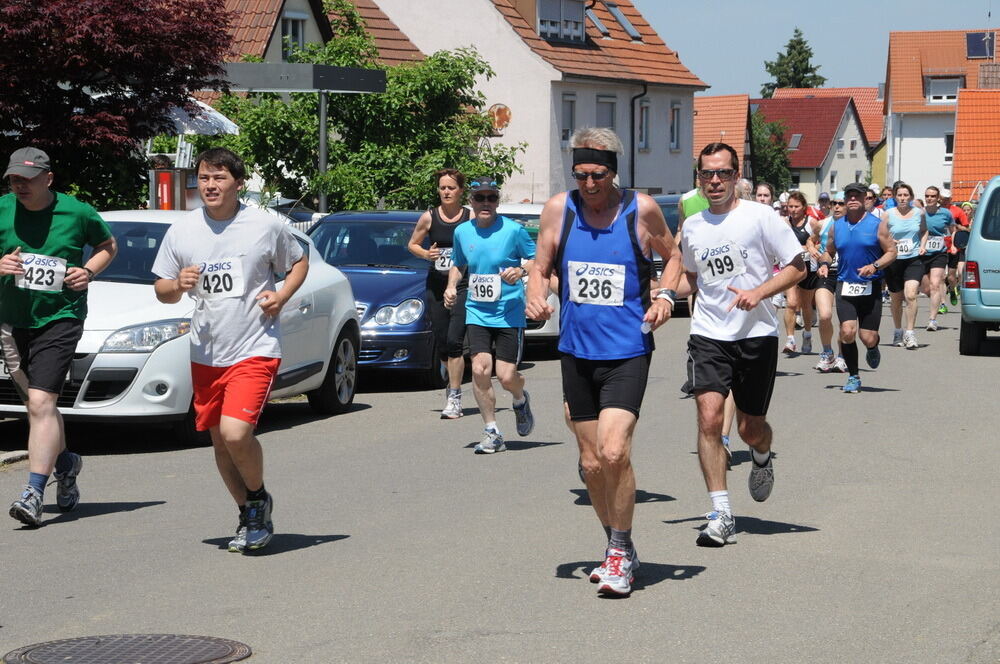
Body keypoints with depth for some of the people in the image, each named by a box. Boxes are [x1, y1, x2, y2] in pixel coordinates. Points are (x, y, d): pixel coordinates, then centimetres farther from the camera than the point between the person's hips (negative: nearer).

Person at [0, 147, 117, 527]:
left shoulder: (78, 214, -4)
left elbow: (108, 245, 14)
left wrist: (89, 271, -4)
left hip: (61, 318, -4)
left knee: (41, 403, -17)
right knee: (37, 405, 14)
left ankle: (34, 493, -20)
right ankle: (65, 464, 39)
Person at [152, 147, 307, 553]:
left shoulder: (266, 227, -4)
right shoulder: (181, 232, 3)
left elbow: (299, 262, 12)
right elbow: (161, 291, 10)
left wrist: (281, 296, -6)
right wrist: (178, 285, -13)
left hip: (255, 349, -4)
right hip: (205, 353, 4)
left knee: (235, 432, -20)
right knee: (219, 441, 11)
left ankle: (258, 498, 8)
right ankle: (250, 517, 29)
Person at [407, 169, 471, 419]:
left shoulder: (471, 218, -3)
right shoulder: (429, 217, 4)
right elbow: (412, 244, 15)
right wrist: (425, 254, -4)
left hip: (463, 286, -4)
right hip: (436, 286, 4)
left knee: (454, 342, -15)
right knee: (442, 344, 8)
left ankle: (454, 398, -13)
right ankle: (453, 382, 31)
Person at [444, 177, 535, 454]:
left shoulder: (513, 230, -7)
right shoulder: (462, 232, 6)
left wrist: (521, 270, -18)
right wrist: (451, 286, 5)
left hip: (509, 313, -3)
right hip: (477, 313, 3)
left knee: (506, 376, -6)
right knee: (480, 369, -12)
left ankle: (521, 401, 32)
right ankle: (492, 433, 0)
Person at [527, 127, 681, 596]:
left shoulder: (641, 210, -4)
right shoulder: (558, 210, 1)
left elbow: (672, 255, 12)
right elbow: (540, 267, 11)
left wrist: (665, 295, -6)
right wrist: (535, 295, -11)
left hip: (627, 351, -3)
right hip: (576, 351, 4)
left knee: (614, 452, -19)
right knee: (591, 462, 9)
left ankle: (621, 551, -1)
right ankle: (618, 549, 28)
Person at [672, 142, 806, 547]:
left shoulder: (760, 217, -5)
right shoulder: (692, 228, 9)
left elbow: (797, 268, -3)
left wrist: (758, 292, -18)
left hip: (756, 334, -2)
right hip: (708, 334, 2)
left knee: (751, 429, 7)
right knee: (709, 418, -16)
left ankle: (762, 459, 46)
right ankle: (720, 515, -13)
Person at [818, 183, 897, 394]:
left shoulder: (877, 224, 0)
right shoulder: (837, 226, 10)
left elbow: (892, 251, -1)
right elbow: (828, 252, 21)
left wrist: (875, 266, -18)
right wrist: (824, 263, -2)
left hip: (870, 287, -2)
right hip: (845, 286, 2)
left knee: (868, 338, -2)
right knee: (847, 332, -16)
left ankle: (873, 348, 37)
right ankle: (853, 377, 1)